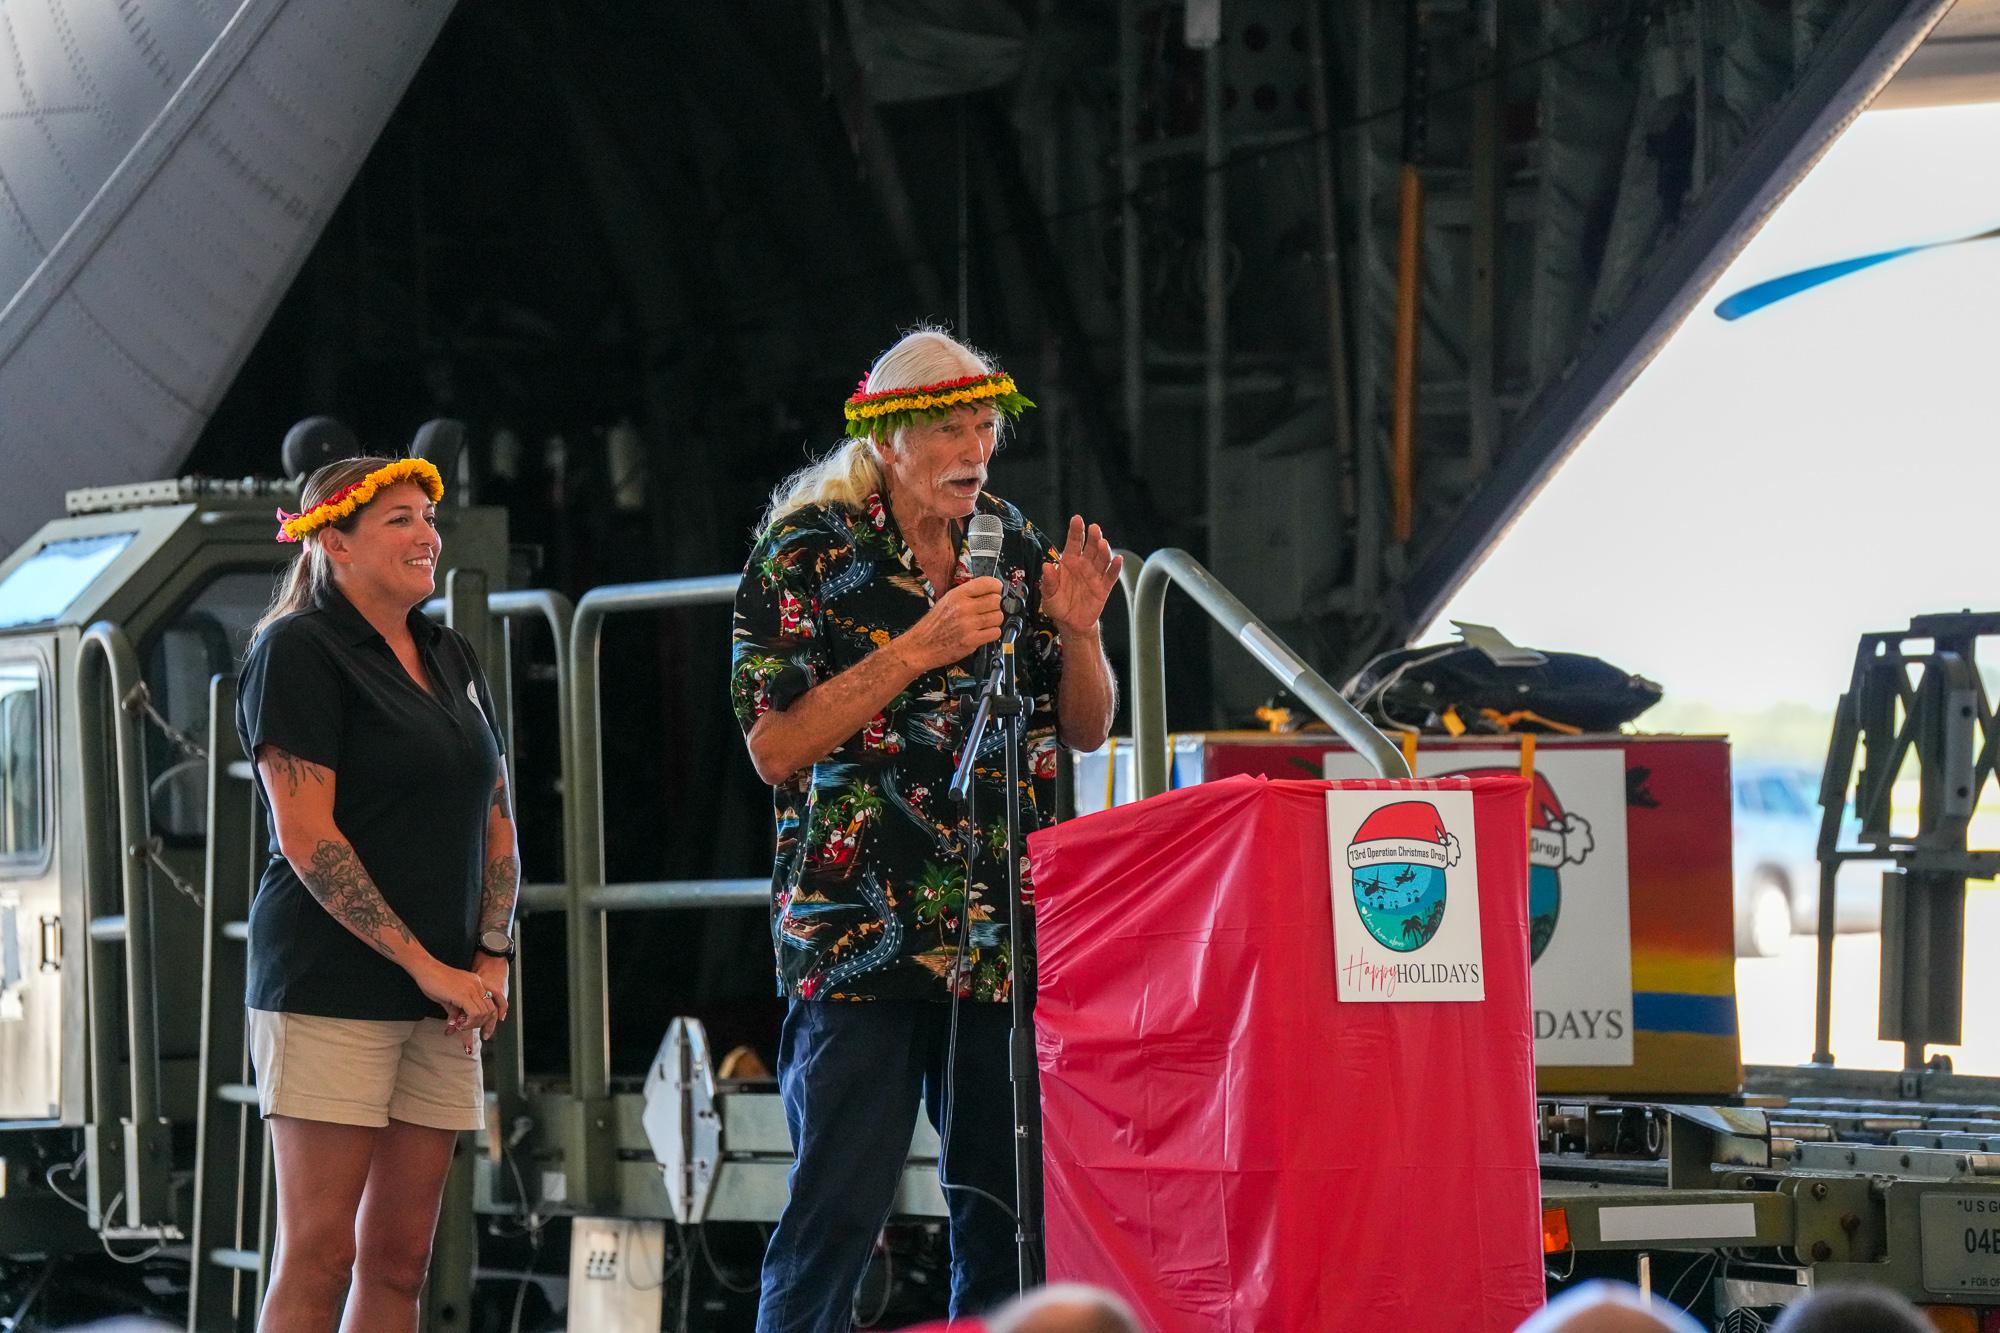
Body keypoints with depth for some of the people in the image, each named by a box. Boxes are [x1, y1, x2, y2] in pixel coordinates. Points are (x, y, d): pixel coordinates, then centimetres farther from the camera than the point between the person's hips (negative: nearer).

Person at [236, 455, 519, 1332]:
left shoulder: (450, 659, 17)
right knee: (317, 1257, -9)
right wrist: (426, 967, -14)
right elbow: (306, 838, -12)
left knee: (399, 1259, 4)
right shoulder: (299, 650, -5)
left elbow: (496, 821, 19)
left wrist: (492, 957, 2)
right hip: (330, 988, -7)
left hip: (443, 993, 7)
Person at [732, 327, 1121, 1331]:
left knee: (1011, 1218, 4)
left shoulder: (1014, 547, 13)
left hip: (1004, 938, 5)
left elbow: (1087, 731, 18)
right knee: (836, 1214, -8)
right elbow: (774, 748, -10)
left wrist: (1077, 631, -2)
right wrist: (916, 650, -16)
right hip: (858, 936, -5)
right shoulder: (808, 553, -2)